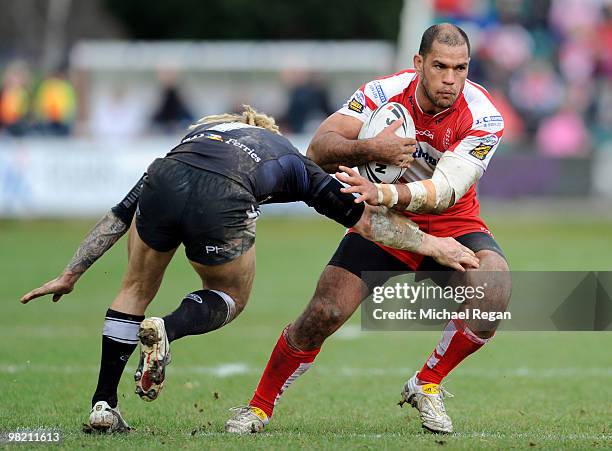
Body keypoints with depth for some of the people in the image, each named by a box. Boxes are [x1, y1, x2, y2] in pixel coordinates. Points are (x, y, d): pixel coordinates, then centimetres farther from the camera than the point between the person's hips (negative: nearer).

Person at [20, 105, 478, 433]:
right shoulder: (292, 160, 37)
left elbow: (118, 215, 40)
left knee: (136, 291, 28)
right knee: (230, 297, 27)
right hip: (221, 205, -2)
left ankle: (103, 404, 19)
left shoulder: (196, 134, 41)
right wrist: (431, 244, 44)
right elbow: (364, 217, 35)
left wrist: (70, 275, 43)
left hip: (165, 183, 2)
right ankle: (168, 328, -2)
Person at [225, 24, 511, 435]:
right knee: (323, 315, -15)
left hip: (452, 225, 0)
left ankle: (427, 385, -7)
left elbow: (444, 191, -31)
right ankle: (259, 408, 8)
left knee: (494, 288, -30)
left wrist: (384, 194, -48)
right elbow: (319, 149, -22)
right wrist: (371, 151, -42)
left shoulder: (483, 118, -22)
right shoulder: (385, 93, -18)